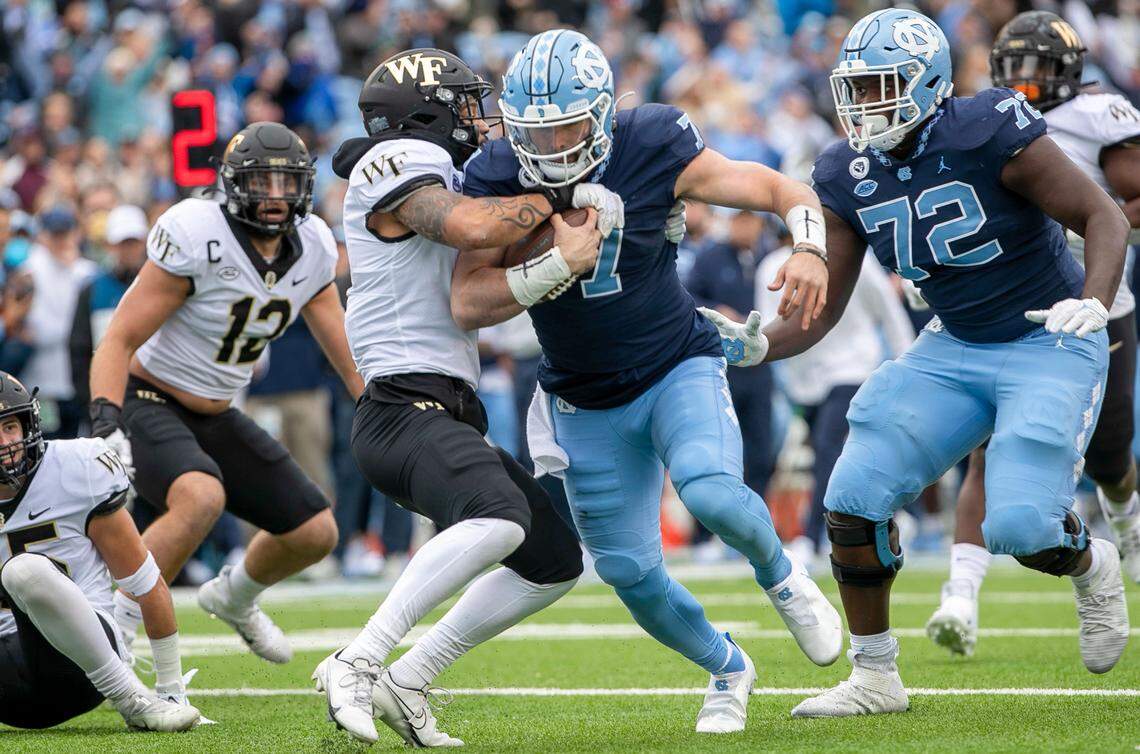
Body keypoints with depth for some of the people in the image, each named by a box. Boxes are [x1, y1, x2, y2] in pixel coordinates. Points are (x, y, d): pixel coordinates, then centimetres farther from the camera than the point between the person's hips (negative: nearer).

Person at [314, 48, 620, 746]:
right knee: (500, 521, -35)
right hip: (406, 409, -11)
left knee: (557, 563, 13)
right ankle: (355, 664, -31)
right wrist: (555, 196, -7)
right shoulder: (400, 164, -6)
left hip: (449, 421, 11)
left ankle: (406, 682, 10)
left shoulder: (441, 178, 23)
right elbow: (473, 227, -24)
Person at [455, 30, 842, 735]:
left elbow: (779, 189, -10)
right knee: (630, 571, 3)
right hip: (586, 404, 3)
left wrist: (810, 248, -31)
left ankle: (781, 576, 4)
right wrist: (561, 265, -35)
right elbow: (468, 303, -22)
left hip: (679, 368, -3)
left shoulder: (652, 150, -18)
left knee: (712, 492, -30)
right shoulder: (498, 177, -14)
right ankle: (728, 670, 31)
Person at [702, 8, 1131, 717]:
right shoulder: (849, 175, -3)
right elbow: (820, 312, 1)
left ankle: (1092, 565, 17)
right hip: (956, 349, 6)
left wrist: (1093, 304, -34)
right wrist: (754, 345, -19)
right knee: (855, 497, -8)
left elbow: (1105, 218, -17)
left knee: (1020, 525, -22)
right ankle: (874, 678, 9)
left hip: (1051, 346, -6)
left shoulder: (988, 132, -21)